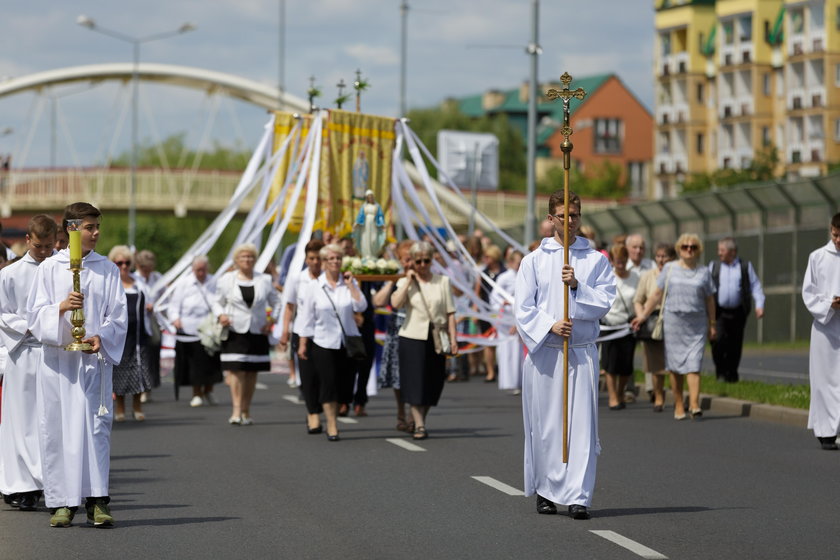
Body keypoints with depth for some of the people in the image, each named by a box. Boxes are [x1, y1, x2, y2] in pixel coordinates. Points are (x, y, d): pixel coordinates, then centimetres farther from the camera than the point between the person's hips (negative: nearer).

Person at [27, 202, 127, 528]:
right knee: (57, 428, -2)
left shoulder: (107, 269, 9)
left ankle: (96, 501, -6)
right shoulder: (49, 268, 5)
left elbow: (118, 315, 6)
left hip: (94, 358, 1)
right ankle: (62, 503, 3)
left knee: (95, 427, -6)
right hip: (57, 358, -1)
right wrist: (61, 307, -18)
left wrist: (101, 336, -13)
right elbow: (35, 314, 1)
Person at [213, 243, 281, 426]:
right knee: (236, 370, -13)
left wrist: (272, 319, 1)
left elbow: (276, 302, 16)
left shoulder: (264, 280, 8)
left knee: (251, 373, 5)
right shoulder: (226, 280, 4)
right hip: (235, 331, -2)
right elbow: (217, 302, 11)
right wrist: (221, 315, -9)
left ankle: (246, 411, 14)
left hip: (257, 332, 2)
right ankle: (236, 411, -17)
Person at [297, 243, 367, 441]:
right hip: (323, 342, -2)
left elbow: (360, 306, -8)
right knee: (328, 383, -8)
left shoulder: (350, 283, 5)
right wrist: (303, 344, 2)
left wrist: (351, 284, -9)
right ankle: (332, 426, -6)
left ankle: (332, 422, 17)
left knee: (341, 384, 4)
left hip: (346, 342, 2)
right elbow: (307, 317, 4)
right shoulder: (315, 287, 2)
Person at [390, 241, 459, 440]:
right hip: (412, 337, -2)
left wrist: (453, 338, -2)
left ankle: (418, 420, 23)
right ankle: (419, 425, -7)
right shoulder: (405, 282, 2)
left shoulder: (443, 281, 6)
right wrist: (408, 281, -13)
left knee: (432, 382, 7)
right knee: (415, 381, -7)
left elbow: (450, 313, 5)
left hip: (436, 339, 2)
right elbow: (395, 303, -17)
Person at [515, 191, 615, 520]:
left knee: (582, 425, -6)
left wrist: (577, 286, -15)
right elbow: (523, 308, 1)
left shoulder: (596, 260, 8)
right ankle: (545, 491, 16)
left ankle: (578, 496, -7)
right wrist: (550, 325, -14)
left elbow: (604, 302, -1)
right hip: (543, 351, 0)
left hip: (582, 353, 0)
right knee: (544, 424, 3)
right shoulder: (534, 261, 7)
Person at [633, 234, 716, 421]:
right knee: (675, 366, 2)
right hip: (673, 321, 1)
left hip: (697, 324, 0)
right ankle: (679, 406, 11)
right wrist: (643, 315, 7)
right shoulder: (669, 269, 8)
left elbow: (709, 300, 12)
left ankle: (694, 405, -18)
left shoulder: (704, 272, 9)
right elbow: (657, 295, 11)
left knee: (693, 365, -10)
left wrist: (712, 325, 10)